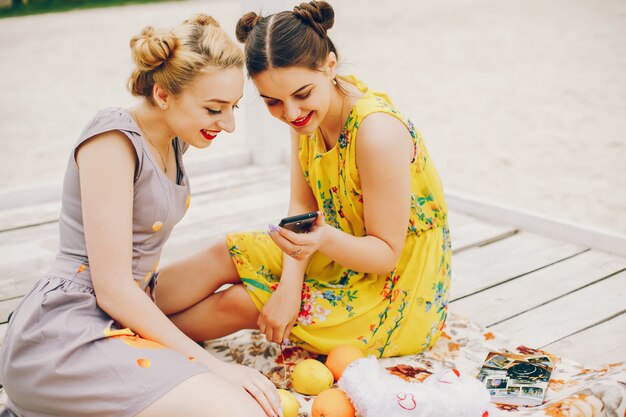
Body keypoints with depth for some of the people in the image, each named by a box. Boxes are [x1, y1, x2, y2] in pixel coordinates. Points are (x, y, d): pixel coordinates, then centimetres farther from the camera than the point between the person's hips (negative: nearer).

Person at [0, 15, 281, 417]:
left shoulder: (172, 141, 10)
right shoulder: (113, 140, -16)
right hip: (64, 332, -9)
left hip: (126, 314, 9)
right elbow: (113, 290, -18)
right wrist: (209, 363, -15)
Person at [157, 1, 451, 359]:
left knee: (238, 303, -8)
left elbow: (387, 254, -24)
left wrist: (326, 240, -43)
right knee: (224, 256, 1)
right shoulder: (308, 114, -8)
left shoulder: (378, 132, -31)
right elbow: (302, 206, -5)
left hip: (398, 288, -7)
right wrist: (290, 285, -19)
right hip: (345, 251, 7)